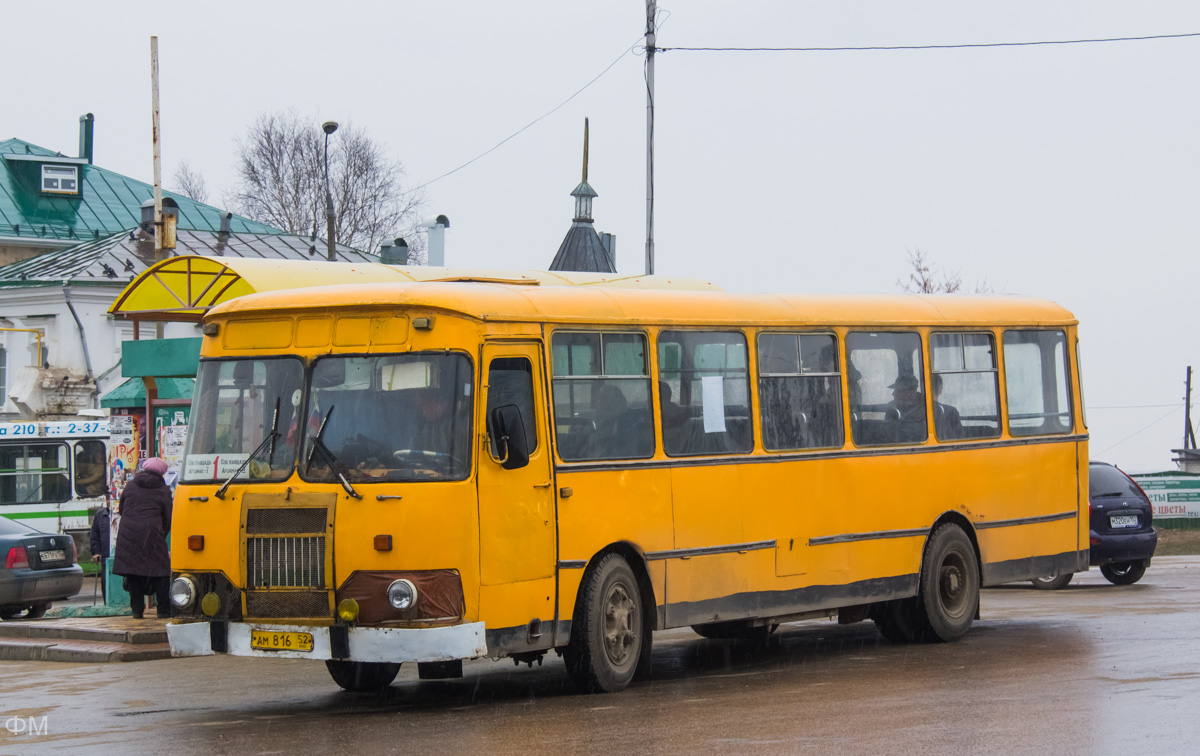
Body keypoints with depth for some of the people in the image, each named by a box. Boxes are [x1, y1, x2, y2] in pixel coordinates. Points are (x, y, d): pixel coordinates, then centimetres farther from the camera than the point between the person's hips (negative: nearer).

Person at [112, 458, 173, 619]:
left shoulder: (131, 486, 11)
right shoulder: (163, 491, 4)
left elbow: (121, 510, 18)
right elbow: (167, 518, 5)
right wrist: (161, 536, 17)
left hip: (128, 535, 3)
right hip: (151, 536, -3)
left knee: (132, 572, 7)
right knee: (160, 571, 2)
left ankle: (137, 610, 5)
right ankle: (164, 610, -1)